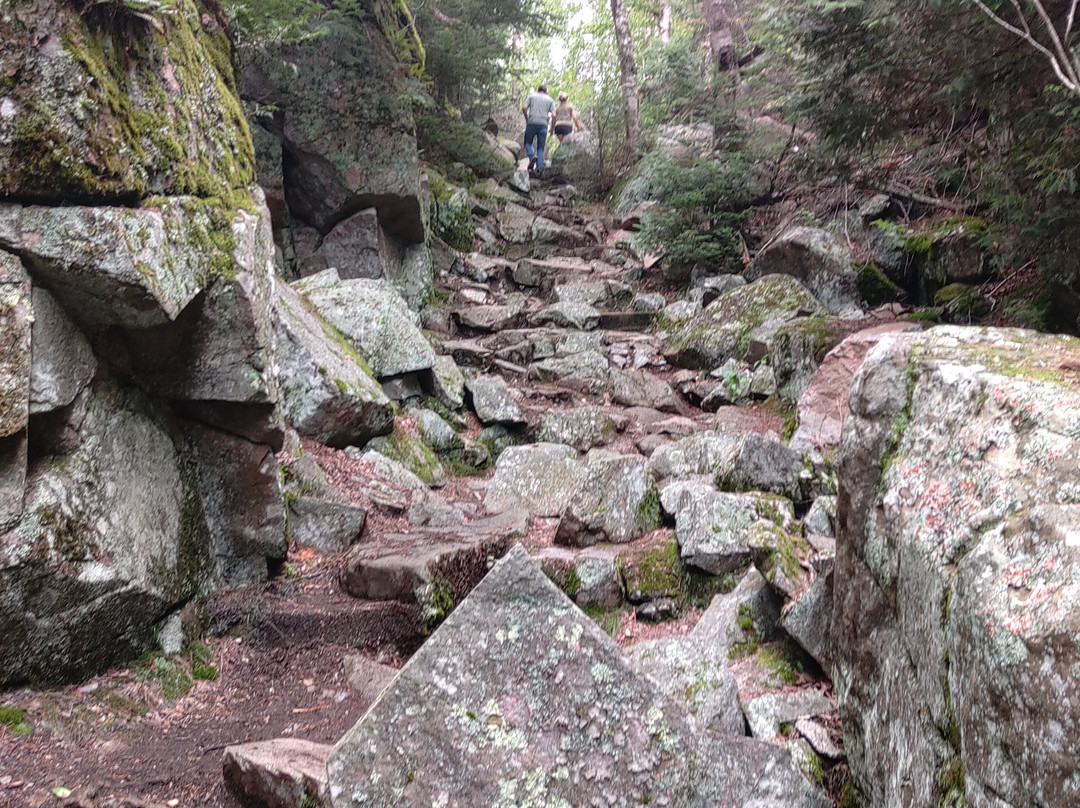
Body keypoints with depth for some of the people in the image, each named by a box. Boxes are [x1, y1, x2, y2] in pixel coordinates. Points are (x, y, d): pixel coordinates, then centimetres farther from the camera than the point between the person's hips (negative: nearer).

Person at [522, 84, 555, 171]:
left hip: (532, 123, -1)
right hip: (543, 124, 1)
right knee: (541, 147, 7)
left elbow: (524, 107, -1)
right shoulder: (549, 99, 14)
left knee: (528, 143, 13)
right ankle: (540, 166, -5)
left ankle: (532, 156, -15)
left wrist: (526, 119, 12)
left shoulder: (532, 96, 13)